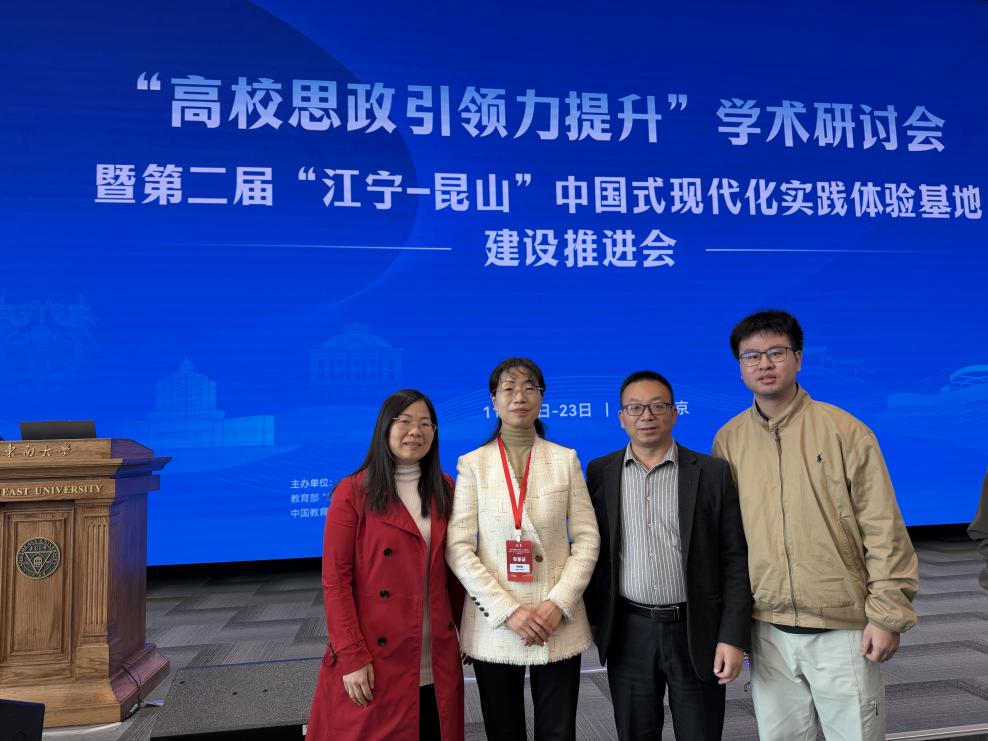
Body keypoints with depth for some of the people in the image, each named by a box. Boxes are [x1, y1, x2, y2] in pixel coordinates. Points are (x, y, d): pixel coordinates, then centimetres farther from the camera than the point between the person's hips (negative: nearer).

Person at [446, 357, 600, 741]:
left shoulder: (565, 460, 4)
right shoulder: (473, 463, 0)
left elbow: (587, 539, 1)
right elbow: (458, 547, -6)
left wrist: (559, 603, -12)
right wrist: (507, 611, -14)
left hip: (558, 625, 1)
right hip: (493, 625, 0)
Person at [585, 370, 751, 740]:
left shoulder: (712, 473, -2)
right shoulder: (600, 472, 3)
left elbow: (735, 560, -4)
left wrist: (733, 637, -9)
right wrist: (593, 620, 5)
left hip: (696, 631, -1)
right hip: (629, 634, 2)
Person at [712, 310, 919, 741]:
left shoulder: (844, 431, -6)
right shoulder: (728, 440, 2)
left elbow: (883, 531, -6)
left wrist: (887, 616, -7)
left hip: (843, 629, -2)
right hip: (768, 630, 3)